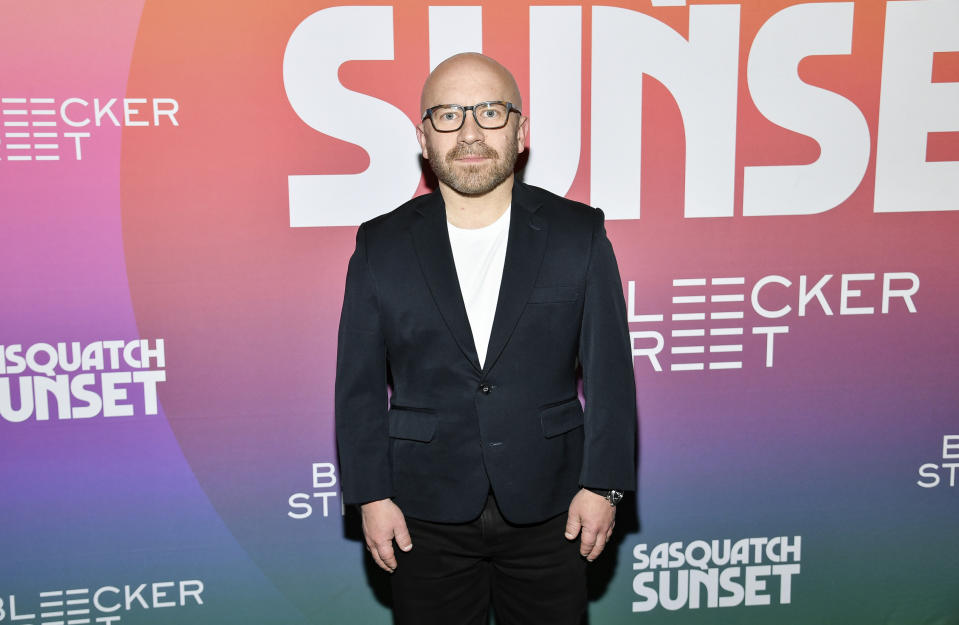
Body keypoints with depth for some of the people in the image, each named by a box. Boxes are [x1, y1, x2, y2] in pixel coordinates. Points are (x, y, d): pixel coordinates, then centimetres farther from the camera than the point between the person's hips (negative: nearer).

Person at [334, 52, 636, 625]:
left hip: (548, 510, 0)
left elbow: (609, 370, -2)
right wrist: (371, 494, -3)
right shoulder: (382, 246, -1)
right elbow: (360, 384, 1)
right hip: (426, 515, 0)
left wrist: (603, 485, -5)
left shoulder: (579, 234, -2)